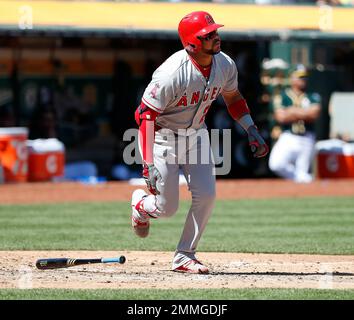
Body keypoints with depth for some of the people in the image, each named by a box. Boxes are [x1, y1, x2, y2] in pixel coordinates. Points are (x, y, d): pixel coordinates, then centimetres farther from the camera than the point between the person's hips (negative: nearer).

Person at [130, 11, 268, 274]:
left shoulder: (225, 65, -11)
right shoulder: (172, 74, -31)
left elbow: (233, 98, 10)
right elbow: (145, 115, -27)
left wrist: (252, 131, -2)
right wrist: (148, 164, -32)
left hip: (196, 135, 6)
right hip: (163, 137, -6)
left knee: (206, 195, -8)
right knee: (167, 208, -4)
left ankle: (184, 256, 9)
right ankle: (141, 203, 34)